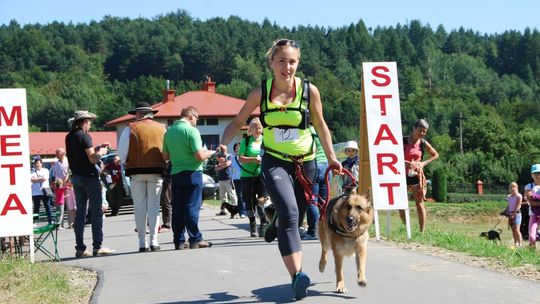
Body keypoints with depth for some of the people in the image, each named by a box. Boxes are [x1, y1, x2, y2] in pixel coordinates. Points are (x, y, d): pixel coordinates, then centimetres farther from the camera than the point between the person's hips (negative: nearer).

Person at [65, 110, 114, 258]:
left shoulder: (69, 137, 11)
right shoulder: (84, 136, -12)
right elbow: (93, 159, -16)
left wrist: (97, 148, 18)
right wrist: (101, 152, 2)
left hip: (76, 178, 8)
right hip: (89, 177, -8)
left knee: (80, 212, 8)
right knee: (96, 211, -4)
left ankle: (80, 248, 7)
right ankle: (97, 246, -6)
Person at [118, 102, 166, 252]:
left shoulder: (130, 129, 0)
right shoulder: (161, 128, 6)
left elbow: (122, 152, -2)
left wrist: (128, 164, 14)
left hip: (137, 172, -1)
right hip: (156, 172, 1)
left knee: (140, 207, 4)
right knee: (154, 206, 5)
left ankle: (142, 242, 4)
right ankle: (154, 241, -1)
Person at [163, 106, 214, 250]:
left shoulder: (169, 131, 8)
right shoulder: (191, 130, -12)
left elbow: (165, 156, 14)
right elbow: (200, 156, -17)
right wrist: (211, 152, 1)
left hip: (175, 173, 6)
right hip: (192, 173, -6)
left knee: (177, 208, 7)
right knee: (192, 207, -1)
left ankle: (179, 241, 10)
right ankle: (195, 240, 2)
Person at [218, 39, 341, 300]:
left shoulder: (309, 90, -4)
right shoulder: (261, 92, -5)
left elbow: (320, 126, 10)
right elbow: (237, 122, 5)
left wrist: (331, 158, 12)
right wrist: (223, 144, -12)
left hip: (304, 164, 2)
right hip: (274, 163, -2)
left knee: (295, 219, 13)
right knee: (289, 214, -25)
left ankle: (276, 226, 50)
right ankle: (297, 276, -32)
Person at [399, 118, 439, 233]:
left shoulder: (423, 143, -1)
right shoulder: (403, 141, -7)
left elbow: (436, 155, 12)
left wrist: (424, 163, -2)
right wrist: (407, 163, -24)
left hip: (417, 175, 0)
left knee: (419, 203, -1)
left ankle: (422, 231, 1)